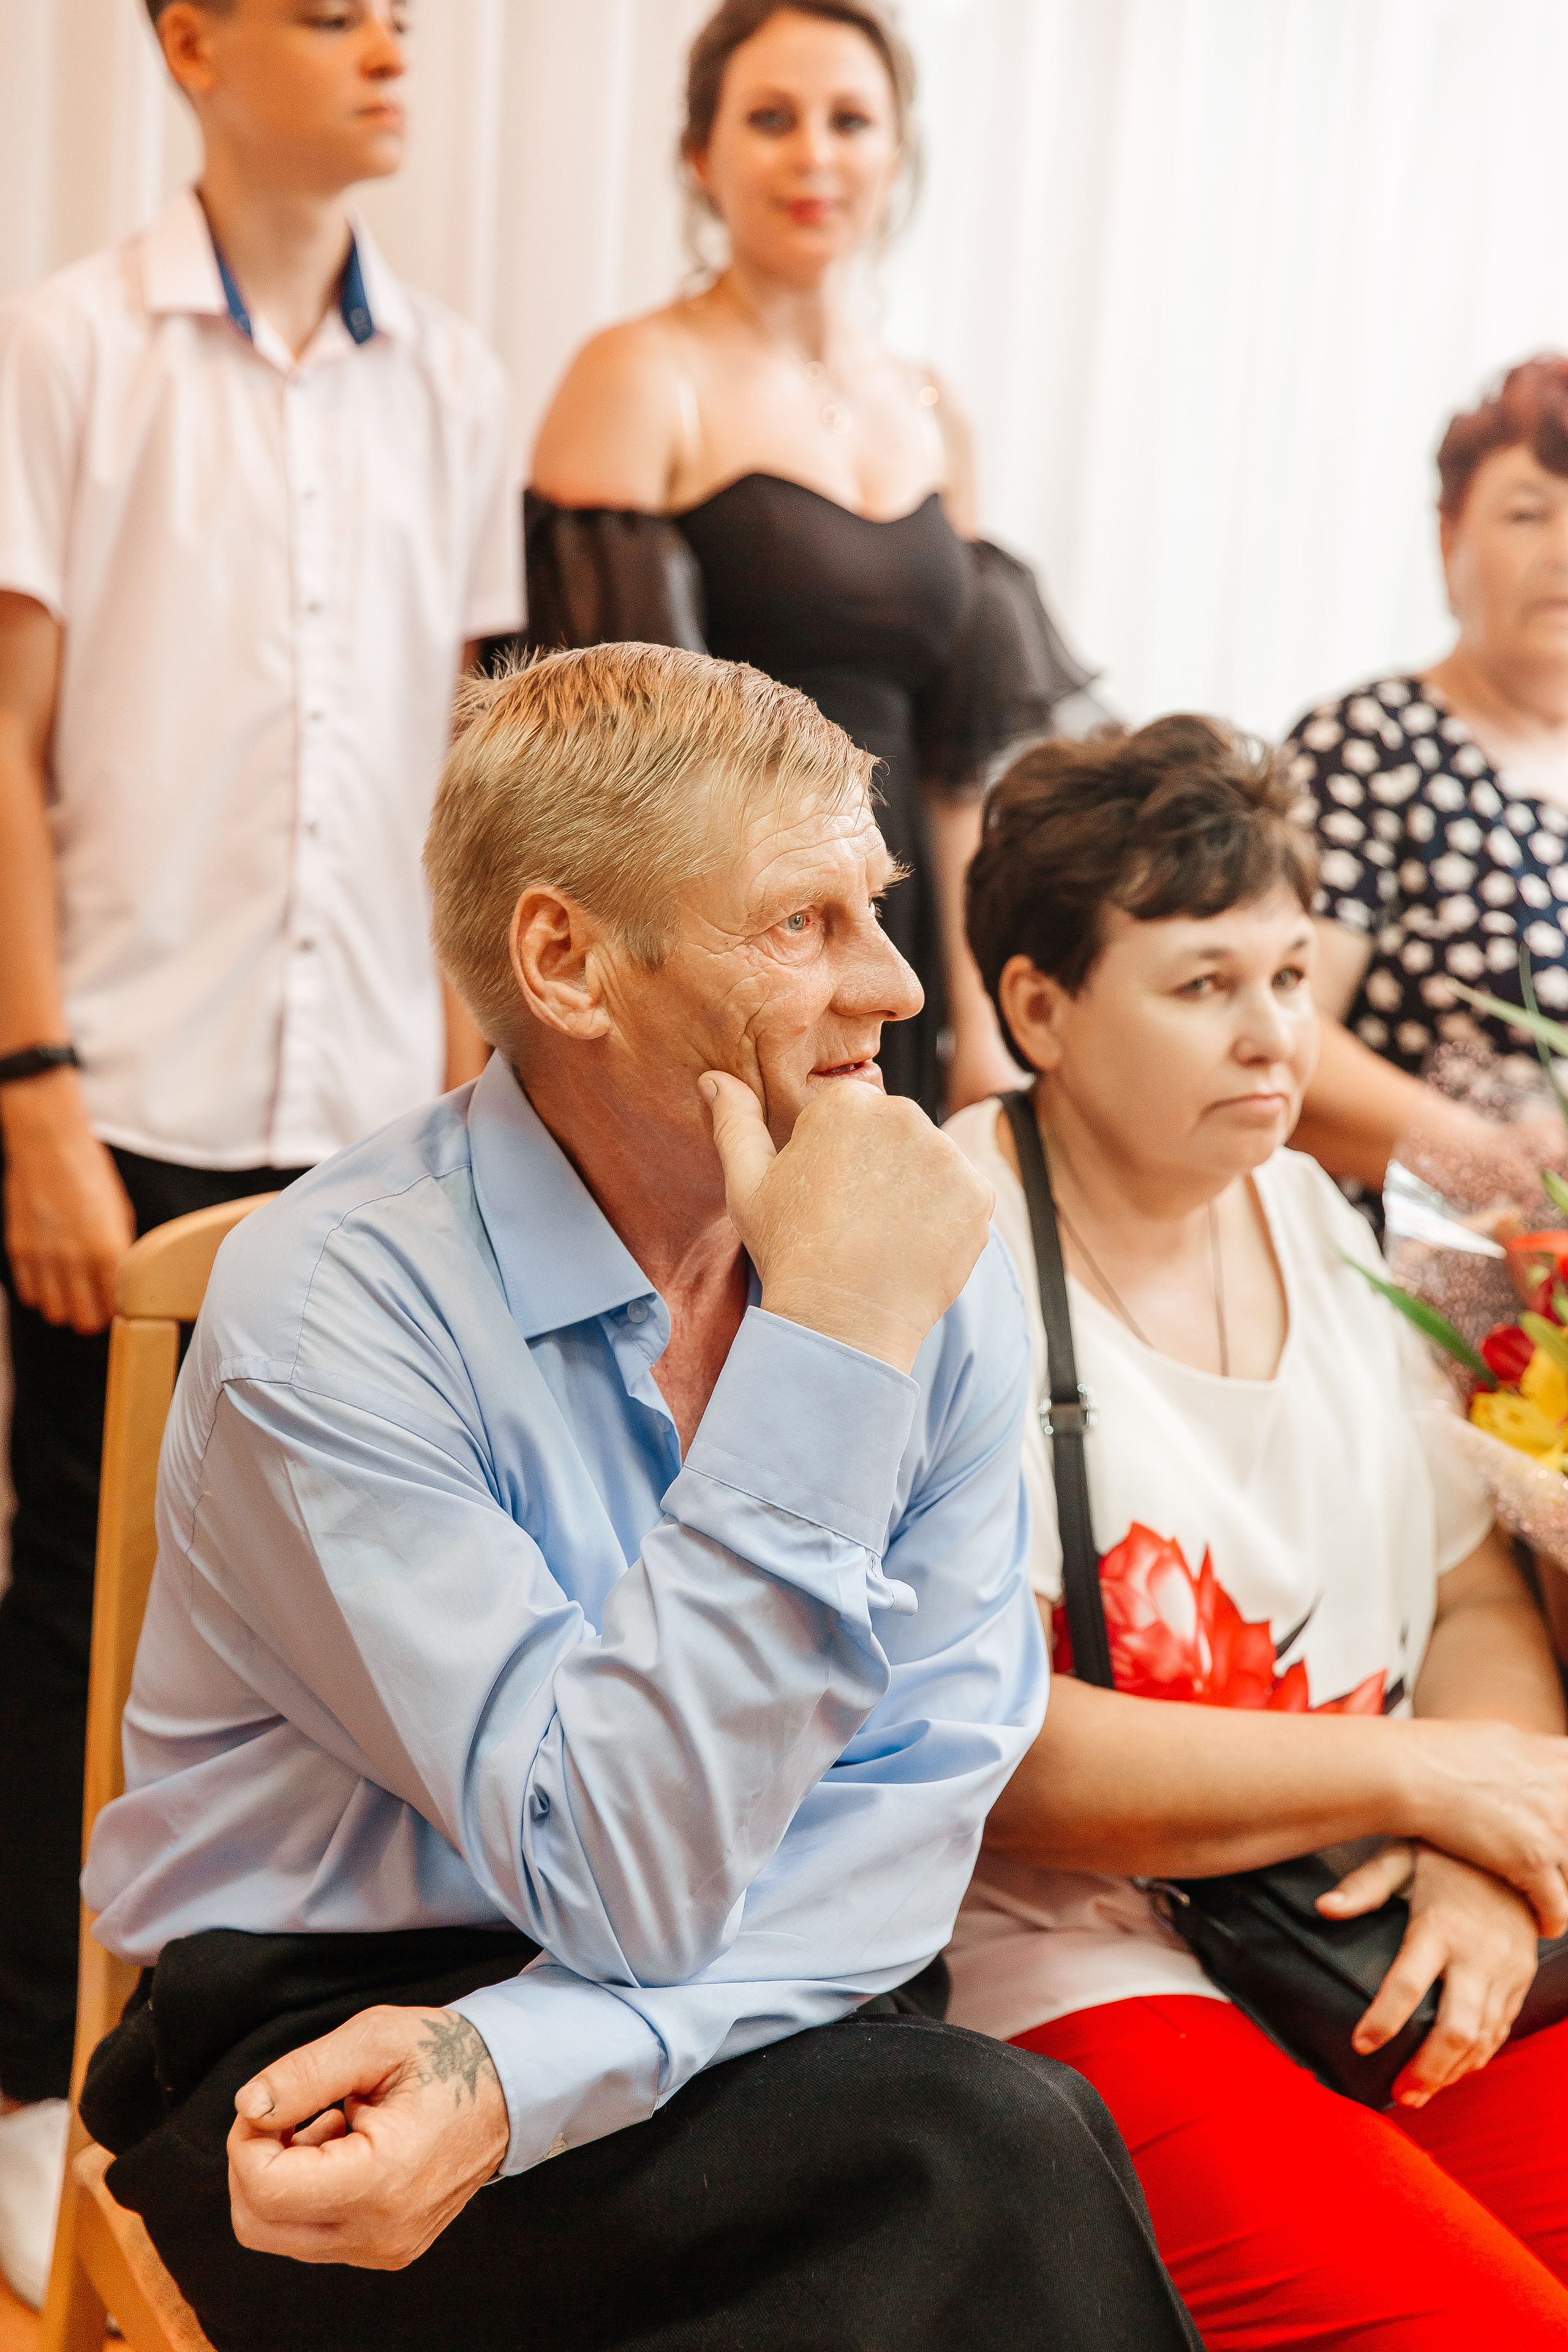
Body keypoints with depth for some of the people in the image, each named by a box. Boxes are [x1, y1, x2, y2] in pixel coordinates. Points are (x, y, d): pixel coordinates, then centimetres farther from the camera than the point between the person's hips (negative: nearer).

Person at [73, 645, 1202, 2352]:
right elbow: (623, 1878, -22)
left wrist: (526, 2060, -21)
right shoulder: (335, 1305, -18)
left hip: (749, 2021, 5)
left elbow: (921, 1793, -7)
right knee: (994, 2157, -27)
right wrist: (827, 1354, -26)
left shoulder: (933, 1270, -2)